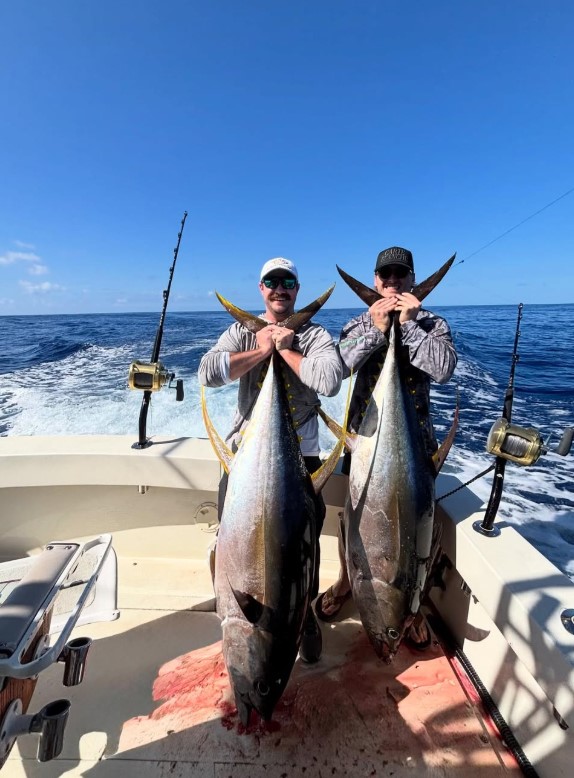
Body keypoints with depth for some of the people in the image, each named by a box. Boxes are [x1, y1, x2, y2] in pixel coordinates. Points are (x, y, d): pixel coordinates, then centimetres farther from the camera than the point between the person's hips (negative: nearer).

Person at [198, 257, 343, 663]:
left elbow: (330, 382, -22)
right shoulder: (241, 332, 3)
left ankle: (305, 613, 38)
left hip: (300, 452, -1)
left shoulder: (316, 335, -1)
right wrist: (262, 350, -14)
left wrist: (284, 348, -14)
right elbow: (208, 373, -15)